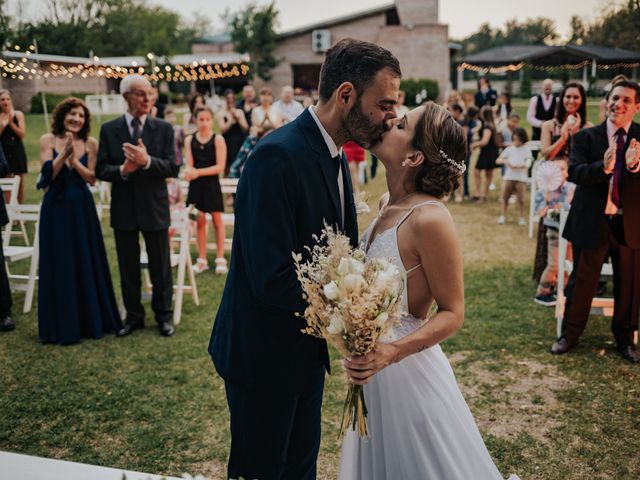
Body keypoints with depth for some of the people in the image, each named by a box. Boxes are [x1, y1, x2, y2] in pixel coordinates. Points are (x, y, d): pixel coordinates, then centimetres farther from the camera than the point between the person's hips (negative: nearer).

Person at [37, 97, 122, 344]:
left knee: (87, 262, 7)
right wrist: (64, 153, -21)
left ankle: (92, 319, 22)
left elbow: (92, 178, -4)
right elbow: (48, 174, -9)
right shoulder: (48, 140, 0)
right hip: (56, 208, -1)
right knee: (60, 265, 2)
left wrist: (74, 159, -17)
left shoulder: (90, 143, 1)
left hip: (82, 208, 1)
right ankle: (62, 324, 13)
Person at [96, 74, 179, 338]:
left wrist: (147, 161, -25)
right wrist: (122, 170, -21)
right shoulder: (109, 129, 1)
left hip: (155, 207, -1)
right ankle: (133, 316, 27)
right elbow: (101, 170, -2)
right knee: (128, 268, 12)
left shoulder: (164, 128, -1)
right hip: (123, 208, 1)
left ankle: (163, 316, 24)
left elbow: (173, 168, -9)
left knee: (160, 267, 9)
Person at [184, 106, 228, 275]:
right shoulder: (190, 139, 4)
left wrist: (199, 172, -18)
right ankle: (202, 260, 15)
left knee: (217, 220, 4)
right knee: (200, 221, 7)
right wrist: (189, 171, -23)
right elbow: (190, 164, 0)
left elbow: (220, 167, -10)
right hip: (196, 185, 3)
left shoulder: (218, 139, -5)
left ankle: (220, 259, 11)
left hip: (212, 184, -3)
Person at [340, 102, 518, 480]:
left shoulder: (430, 218, -23)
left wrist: (392, 352, -29)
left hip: (408, 369, -8)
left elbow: (452, 314, -17)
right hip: (373, 367, 8)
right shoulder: (388, 205, 2)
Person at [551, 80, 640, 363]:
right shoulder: (586, 137, -1)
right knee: (582, 282, 10)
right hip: (592, 221, -1)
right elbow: (575, 172, -14)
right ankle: (569, 335, 27)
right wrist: (603, 167, -32)